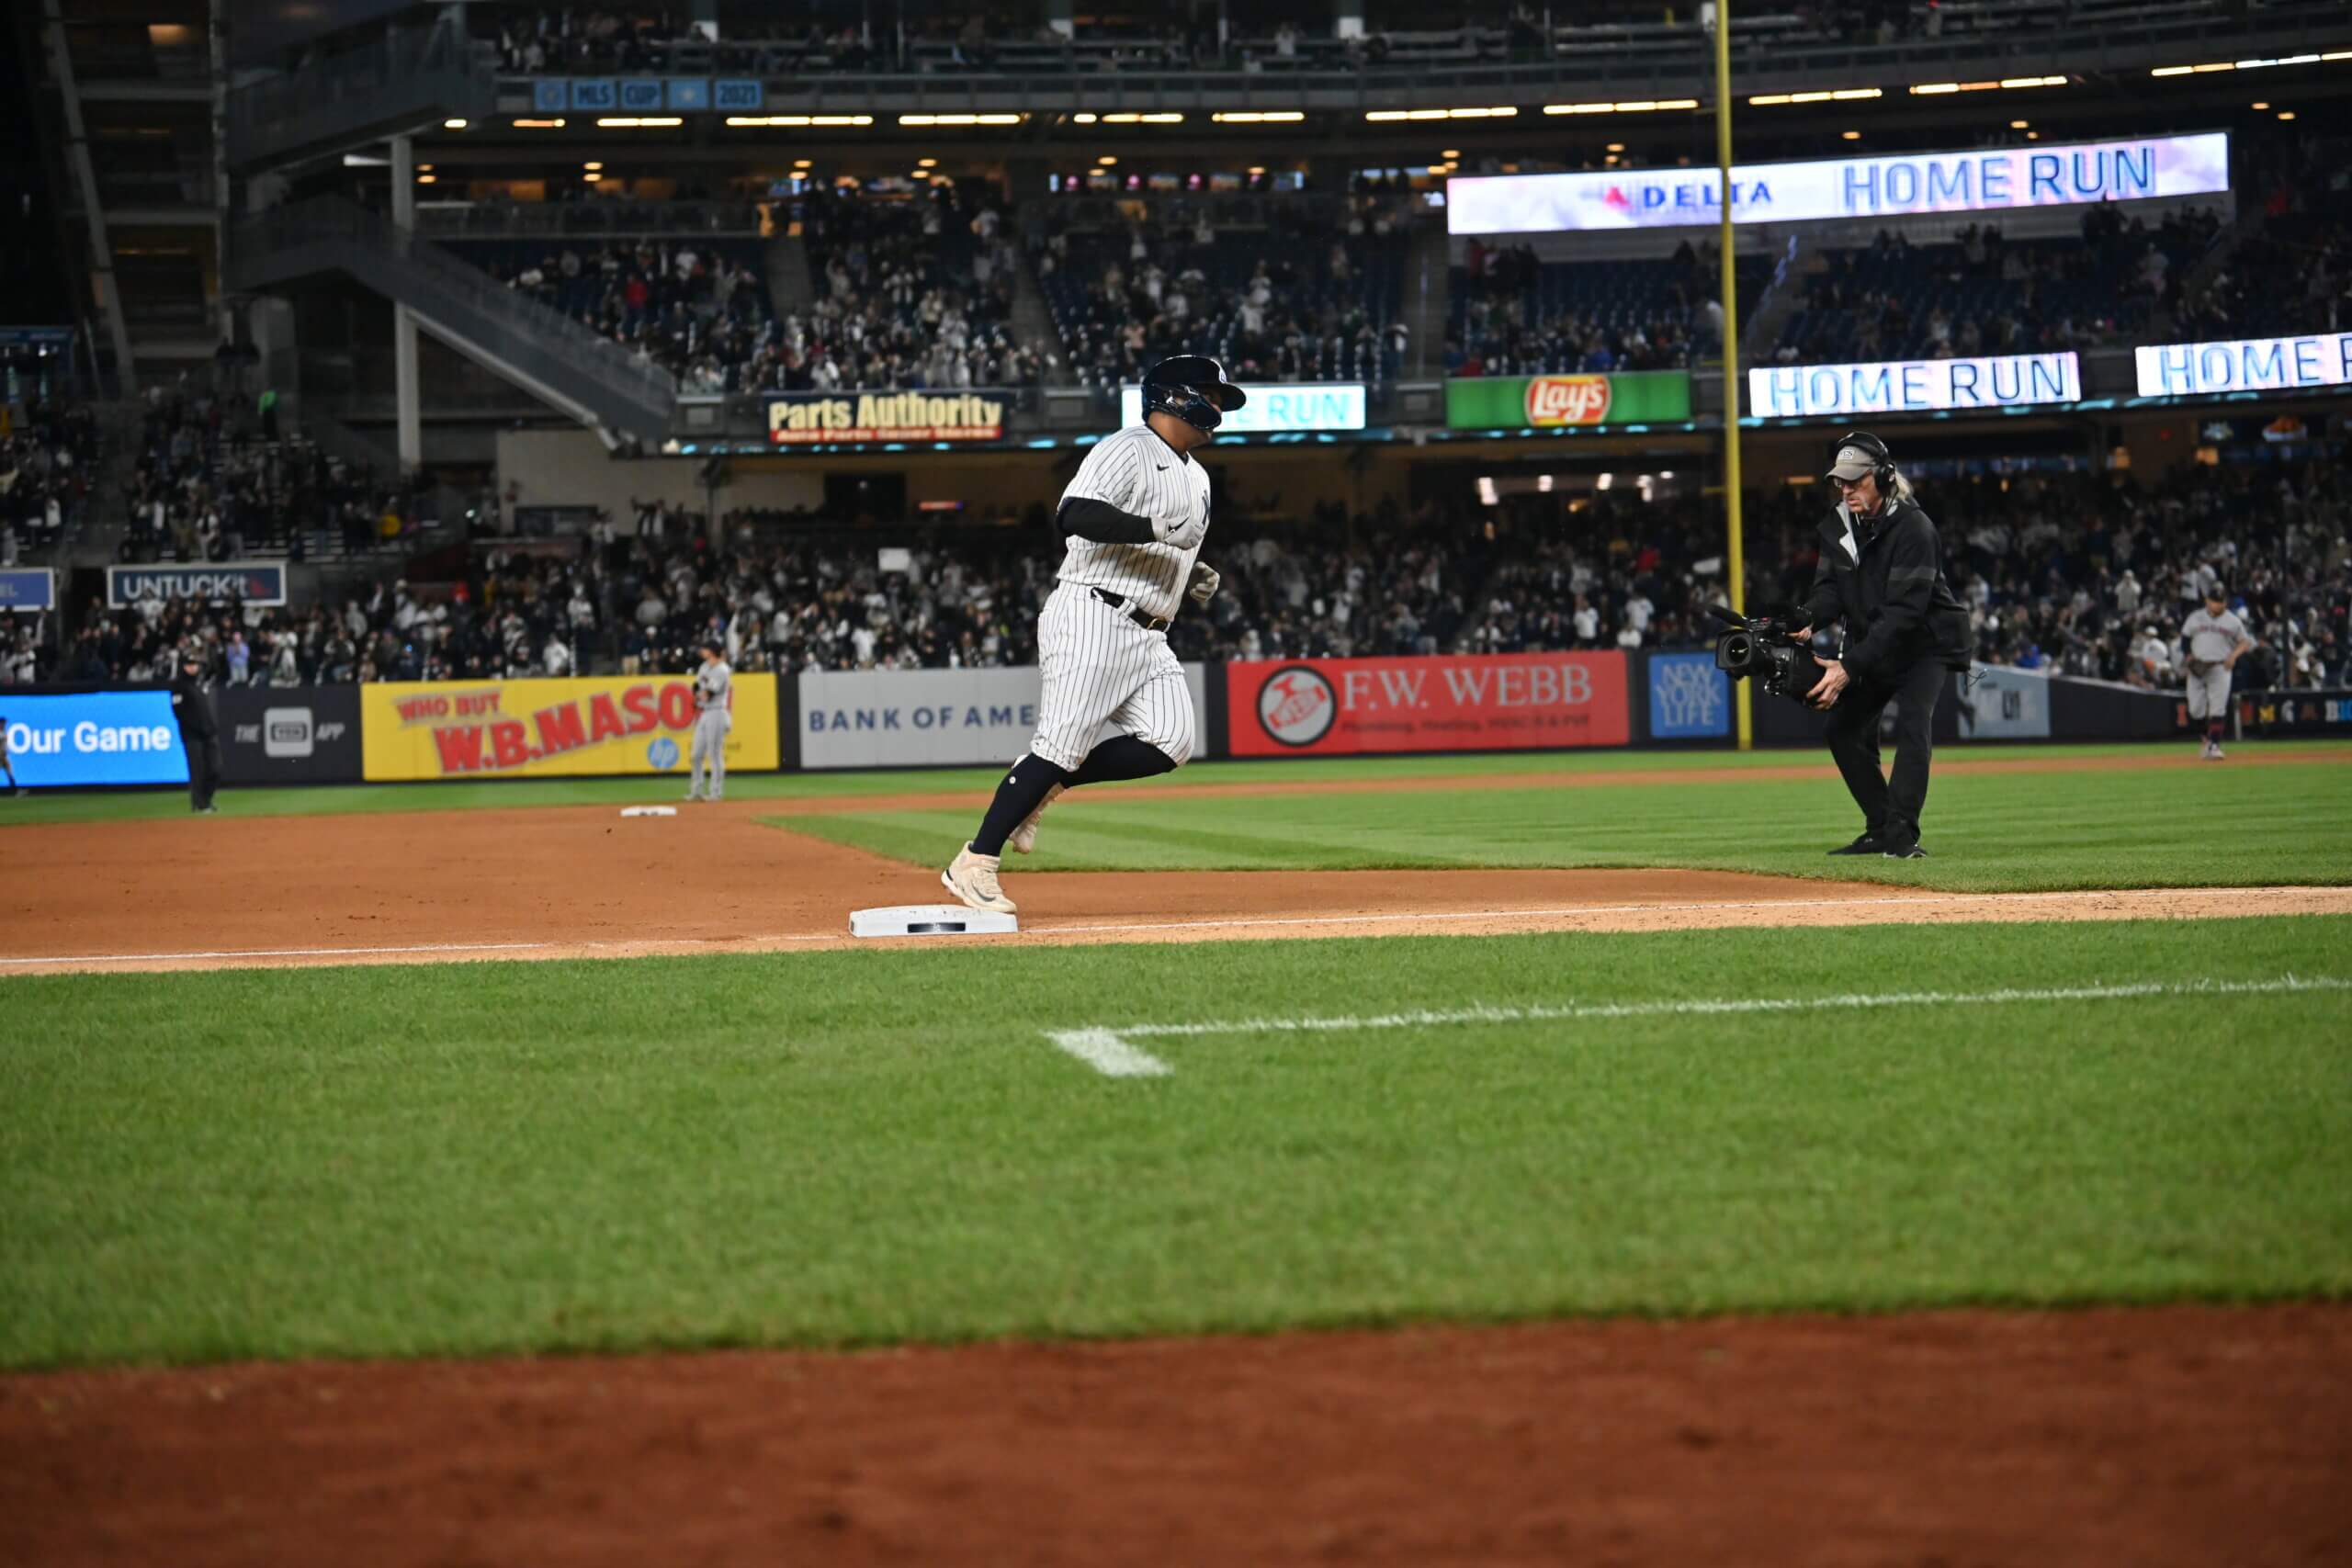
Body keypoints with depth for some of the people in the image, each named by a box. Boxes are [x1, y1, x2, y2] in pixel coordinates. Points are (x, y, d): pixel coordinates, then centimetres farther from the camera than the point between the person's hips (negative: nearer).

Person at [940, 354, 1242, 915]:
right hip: (1093, 619, -9)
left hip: (1147, 636, 9)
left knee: (1169, 744, -8)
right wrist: (1153, 528, -28)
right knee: (1065, 742, -15)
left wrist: (1192, 581, 13)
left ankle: (1044, 785, 7)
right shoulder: (1127, 450, -8)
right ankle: (974, 864, -9)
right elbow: (1075, 515, -22)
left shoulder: (1196, 478, 22)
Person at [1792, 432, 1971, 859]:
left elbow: (1903, 611, -32)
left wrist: (1851, 666, -38)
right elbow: (1830, 585, -3)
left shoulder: (1913, 527, -27)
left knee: (1912, 723, -24)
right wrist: (1806, 622, -28)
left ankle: (1902, 835, -26)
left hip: (1925, 641, -8)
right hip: (1871, 644, 8)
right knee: (1844, 727, 5)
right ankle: (1880, 830, 14)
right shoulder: (1837, 525, -3)